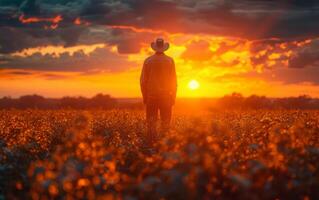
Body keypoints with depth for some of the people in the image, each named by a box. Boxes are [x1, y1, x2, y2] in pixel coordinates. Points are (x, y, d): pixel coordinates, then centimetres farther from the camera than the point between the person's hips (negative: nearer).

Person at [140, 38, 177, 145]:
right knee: (165, 123, 4)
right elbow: (173, 80, 1)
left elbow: (143, 80, 2)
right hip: (166, 96, 0)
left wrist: (144, 96, 10)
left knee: (151, 122, 4)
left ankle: (150, 144, -1)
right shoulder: (170, 61, 1)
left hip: (151, 96, 0)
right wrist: (173, 96, 8)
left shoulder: (148, 61, 2)